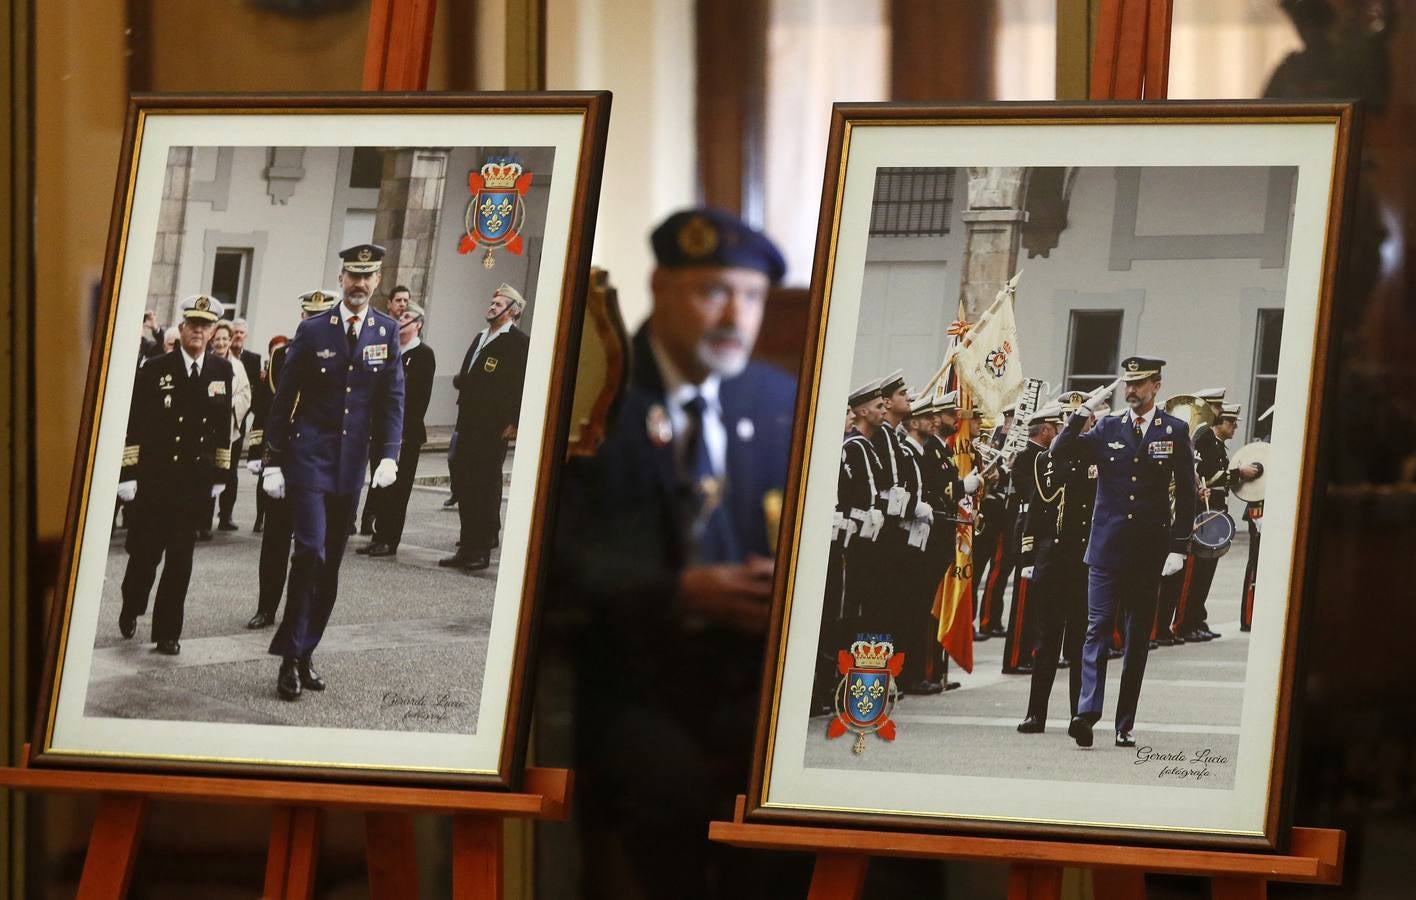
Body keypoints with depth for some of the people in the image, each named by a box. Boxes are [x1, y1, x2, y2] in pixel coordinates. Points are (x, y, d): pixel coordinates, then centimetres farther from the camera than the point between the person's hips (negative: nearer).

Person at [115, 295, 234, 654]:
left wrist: (220, 474, 10)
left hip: (196, 480, 2)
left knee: (180, 560, 2)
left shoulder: (221, 371, 6)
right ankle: (131, 609, 31)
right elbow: (135, 423, -4)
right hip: (155, 476, -2)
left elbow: (223, 426, 11)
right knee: (146, 552, 5)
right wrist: (128, 473, -8)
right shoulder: (156, 369, -4)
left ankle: (168, 632, 8)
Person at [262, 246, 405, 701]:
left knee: (330, 565, 8)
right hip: (308, 458, -4)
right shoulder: (313, 330, -2)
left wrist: (389, 454, -6)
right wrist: (273, 461, -2)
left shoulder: (386, 331, 5)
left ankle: (303, 654, 17)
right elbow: (283, 397, 0)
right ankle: (290, 658, -9)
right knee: (311, 553, -15)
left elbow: (392, 398, 6)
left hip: (350, 465, 4)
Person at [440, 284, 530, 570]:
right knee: (463, 481, 8)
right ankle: (467, 548, 14)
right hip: (469, 423, 8)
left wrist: (514, 423, -18)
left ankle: (481, 549, -1)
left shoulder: (519, 342, -7)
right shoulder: (481, 338, 20)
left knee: (486, 485, -5)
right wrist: (461, 380, 3)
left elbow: (522, 385, -13)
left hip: (494, 427, -8)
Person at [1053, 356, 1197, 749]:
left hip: (1149, 551, 0)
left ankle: (1125, 725, 9)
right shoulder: (1108, 428, 6)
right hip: (1107, 548, 0)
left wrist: (1179, 547, -3)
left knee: (1138, 639, 5)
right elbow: (1059, 452, -2)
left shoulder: (1175, 431, 3)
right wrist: (1085, 412, -11)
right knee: (1098, 629, -9)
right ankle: (1087, 712, -17)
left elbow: (1186, 494, 3)